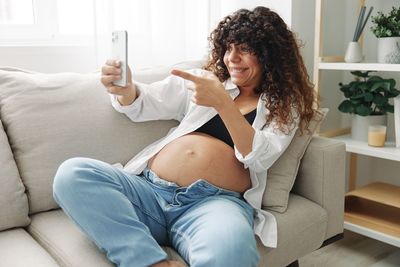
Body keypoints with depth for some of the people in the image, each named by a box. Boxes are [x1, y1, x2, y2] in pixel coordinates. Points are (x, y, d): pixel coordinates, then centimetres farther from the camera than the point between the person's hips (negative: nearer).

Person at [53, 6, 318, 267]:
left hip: (215, 201, -4)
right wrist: (124, 90, -6)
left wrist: (223, 103, -17)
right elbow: (144, 103, 19)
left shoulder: (285, 107, 14)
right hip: (149, 189, 5)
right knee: (72, 173, -23)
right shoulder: (207, 80, 21)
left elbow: (260, 158, -4)